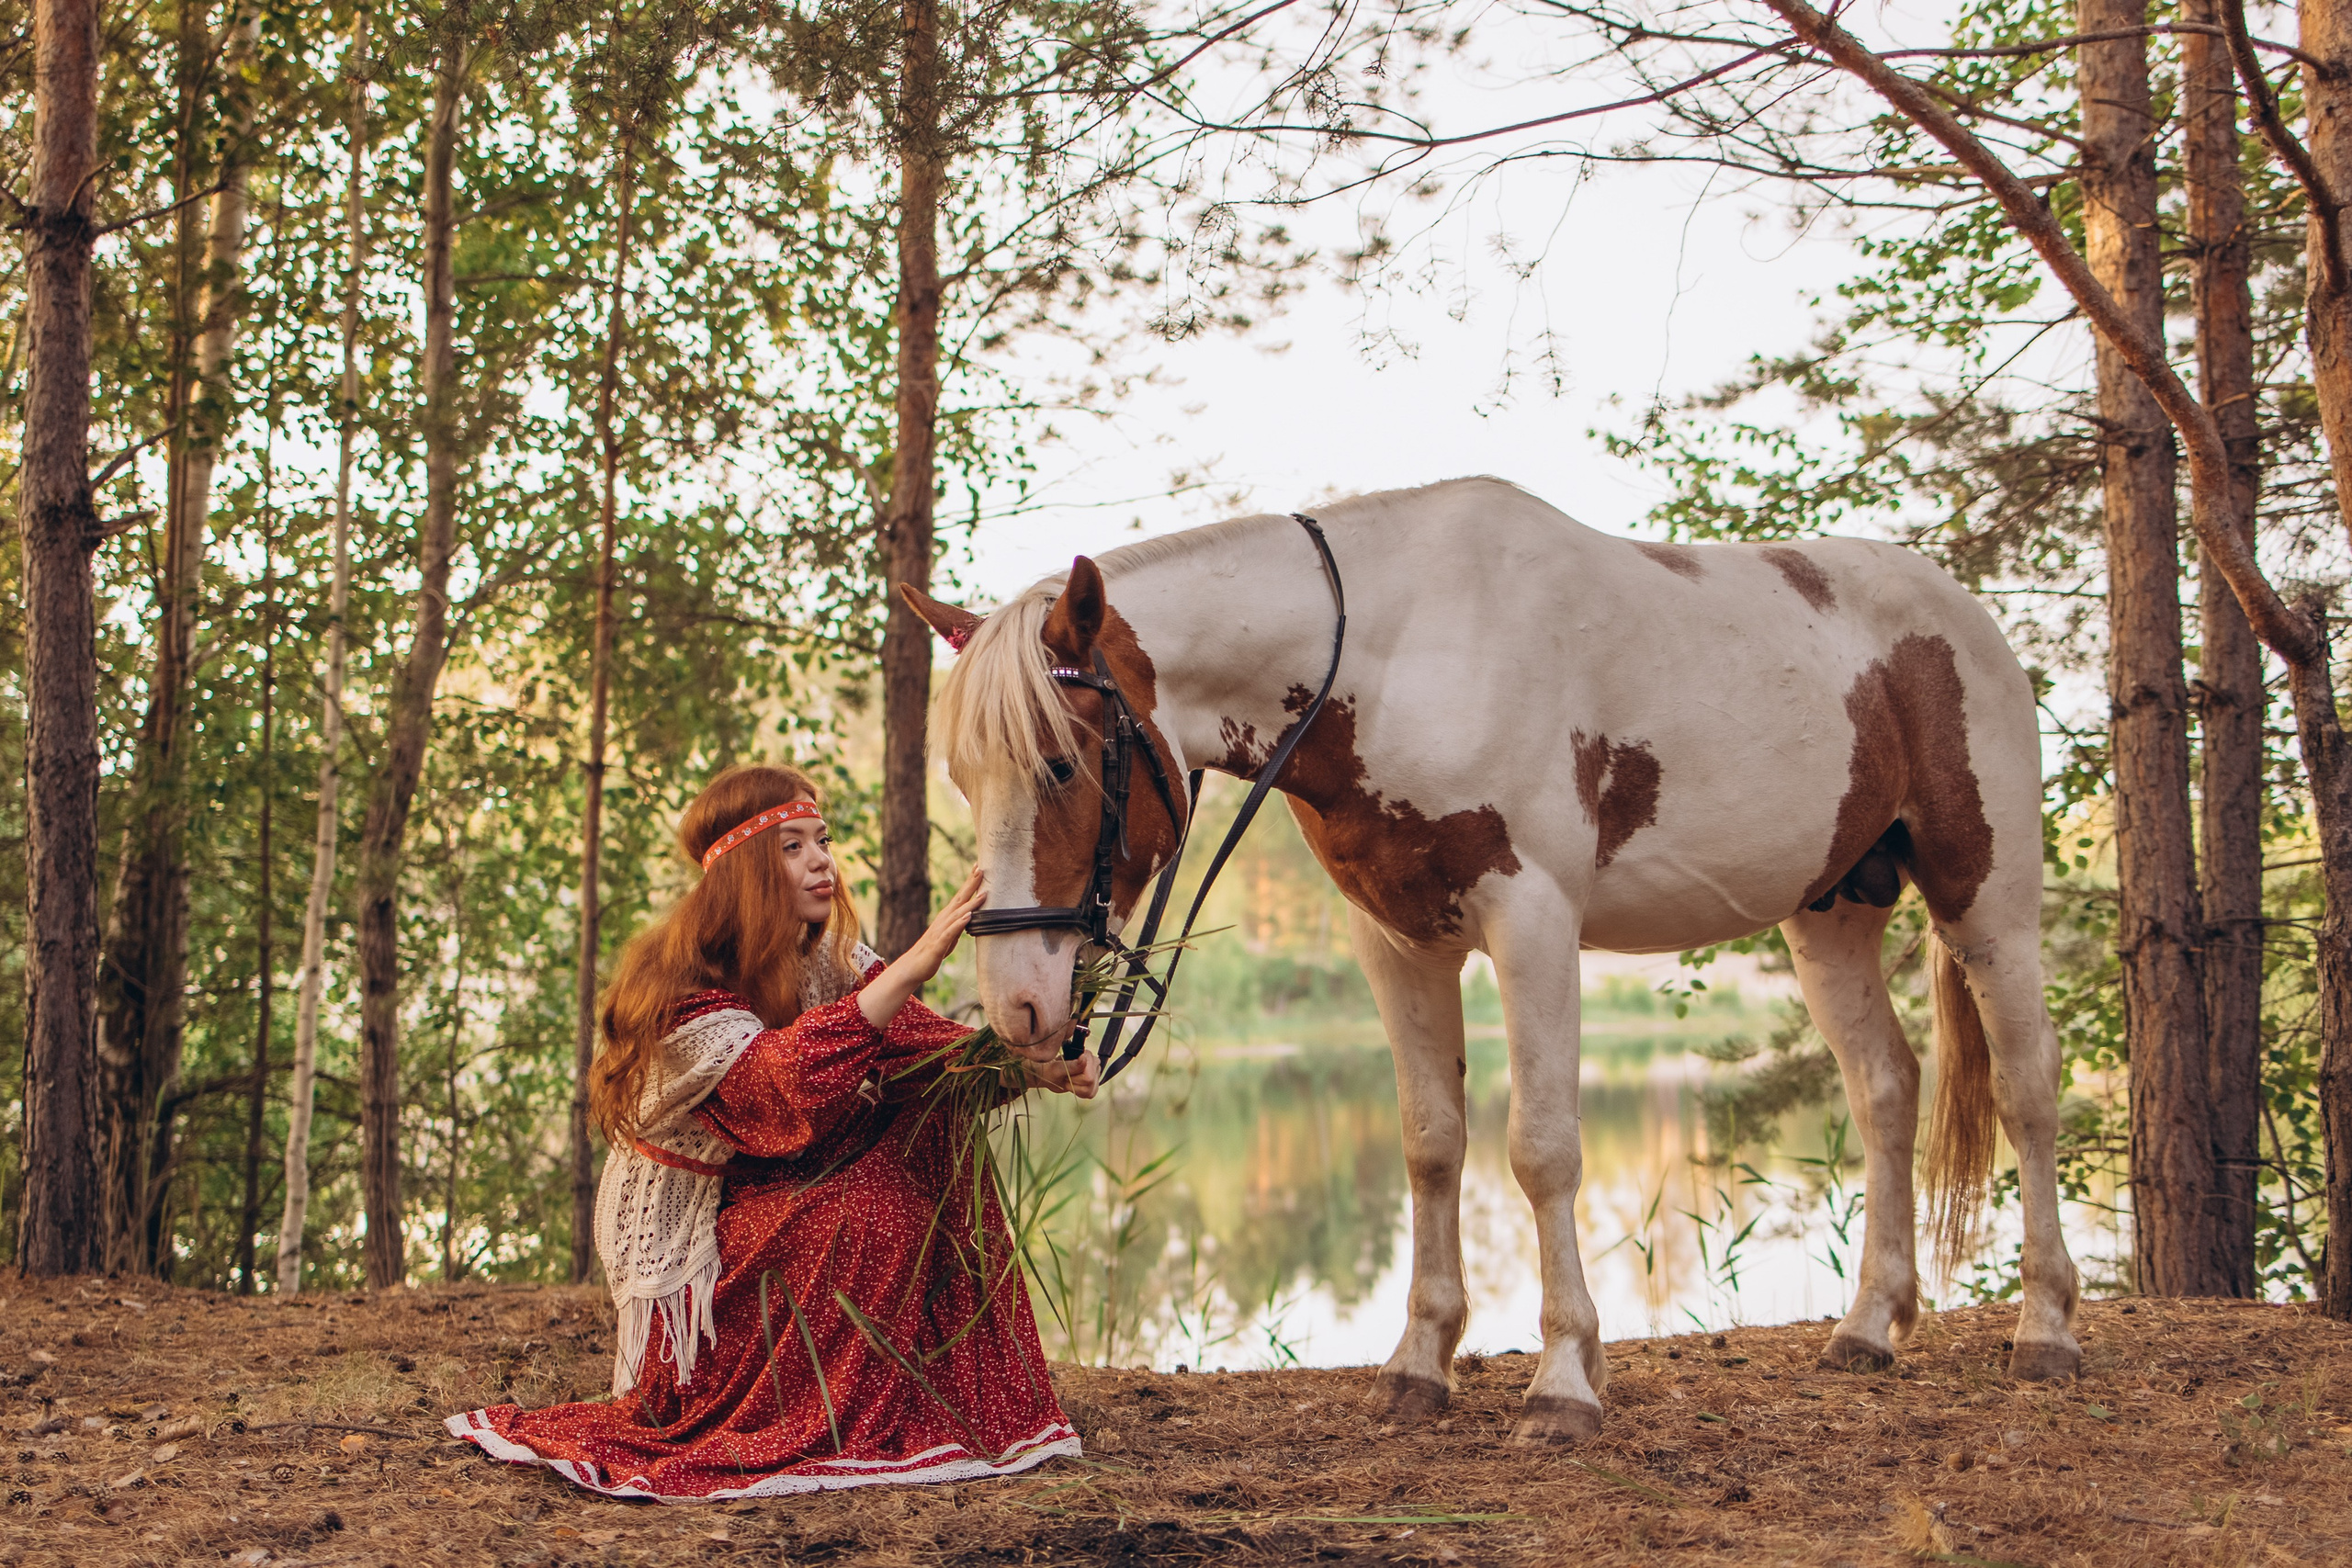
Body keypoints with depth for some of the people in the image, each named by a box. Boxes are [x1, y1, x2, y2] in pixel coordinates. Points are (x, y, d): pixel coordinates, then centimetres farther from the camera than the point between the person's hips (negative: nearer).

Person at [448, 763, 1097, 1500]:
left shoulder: (832, 962, 0)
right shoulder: (679, 991, -22)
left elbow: (941, 1056, -8)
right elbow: (784, 1078, -41)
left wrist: (1034, 1068, -28)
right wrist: (915, 965, -49)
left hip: (786, 1213, 7)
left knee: (937, 1132, -10)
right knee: (866, 1210, -29)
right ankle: (825, 1432, -11)